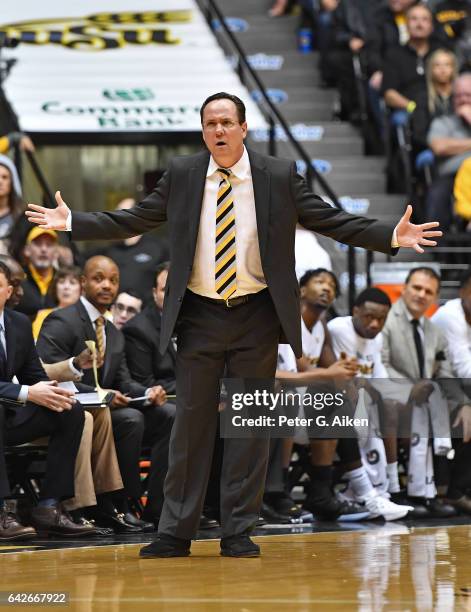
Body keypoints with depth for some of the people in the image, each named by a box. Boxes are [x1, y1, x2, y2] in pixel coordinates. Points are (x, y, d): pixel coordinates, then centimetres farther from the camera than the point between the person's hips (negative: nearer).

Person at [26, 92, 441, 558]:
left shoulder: (280, 177, -1)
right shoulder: (180, 176, 2)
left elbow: (332, 221, 0)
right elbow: (131, 221, 8)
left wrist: (393, 236, -11)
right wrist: (71, 222, 2)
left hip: (257, 315, -1)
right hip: (199, 315, 1)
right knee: (191, 422, 3)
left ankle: (239, 533, 11)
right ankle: (175, 532, 8)